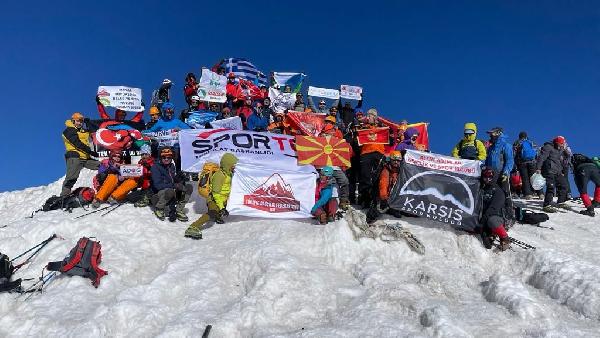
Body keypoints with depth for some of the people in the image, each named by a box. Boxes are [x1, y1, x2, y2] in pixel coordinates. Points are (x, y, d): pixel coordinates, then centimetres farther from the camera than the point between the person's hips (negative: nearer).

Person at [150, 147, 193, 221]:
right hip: (158, 194, -6)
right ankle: (159, 209, -10)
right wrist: (174, 185, -29)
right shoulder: (155, 167, -11)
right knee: (170, 191, -39)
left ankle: (179, 211, -6)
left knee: (189, 187, -11)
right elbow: (158, 185, -20)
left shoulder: (172, 166, 9)